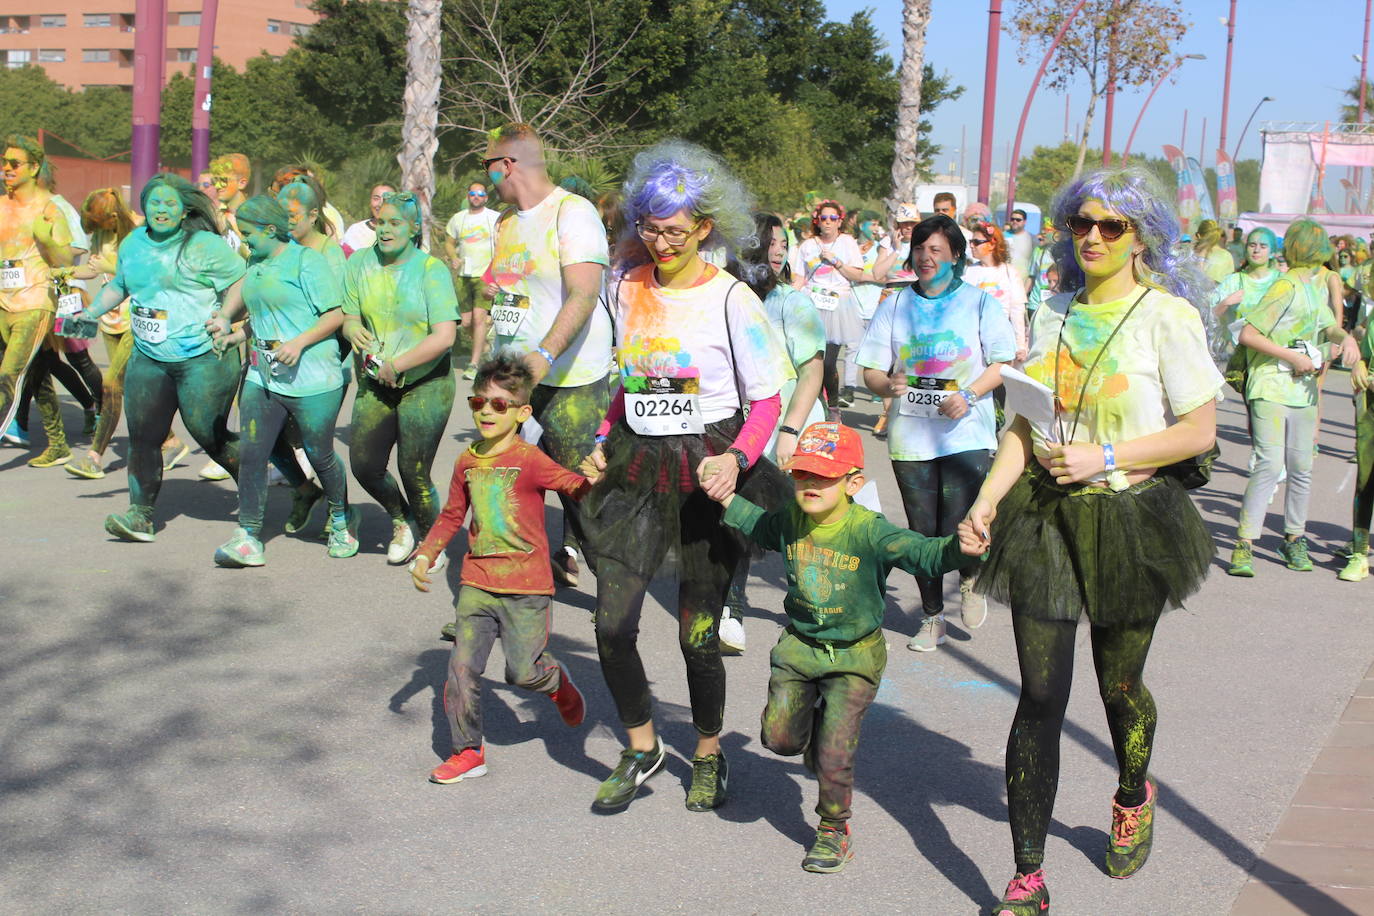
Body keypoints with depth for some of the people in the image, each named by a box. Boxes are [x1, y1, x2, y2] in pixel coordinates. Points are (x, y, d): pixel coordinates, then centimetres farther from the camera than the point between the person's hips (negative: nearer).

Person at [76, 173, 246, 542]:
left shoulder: (205, 246, -7)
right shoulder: (133, 244, 12)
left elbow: (243, 283, -6)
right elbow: (119, 285, 27)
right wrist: (88, 314, 17)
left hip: (204, 357, -6)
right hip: (148, 358, 6)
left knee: (210, 435, -3)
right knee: (143, 435, -1)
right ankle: (141, 514, 3)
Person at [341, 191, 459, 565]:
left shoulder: (431, 270, -12)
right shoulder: (360, 263, 2)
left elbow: (444, 337, -19)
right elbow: (347, 316, 9)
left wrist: (396, 365, -18)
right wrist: (351, 328, -15)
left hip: (425, 384, -5)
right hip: (375, 384, 5)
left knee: (413, 472, -6)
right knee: (364, 466, 4)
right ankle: (401, 522, 34)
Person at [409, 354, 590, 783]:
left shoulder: (529, 461, -9)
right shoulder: (467, 462, 9)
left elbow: (577, 487, -18)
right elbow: (451, 516, 21)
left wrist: (592, 479, -40)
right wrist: (425, 555, 13)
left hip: (526, 587, -5)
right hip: (476, 583, 5)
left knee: (523, 671, -3)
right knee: (462, 667, -2)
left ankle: (557, 683, 32)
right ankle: (468, 751, 11)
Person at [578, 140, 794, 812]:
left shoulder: (731, 300, -10)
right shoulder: (626, 288, 6)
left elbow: (767, 401, -6)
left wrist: (737, 459, -22)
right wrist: (604, 441, 8)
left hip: (707, 472, -4)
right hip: (635, 464, 4)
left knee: (698, 633, 1)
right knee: (612, 625, -3)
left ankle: (709, 756, 28)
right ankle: (641, 750, 22)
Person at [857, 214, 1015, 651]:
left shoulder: (980, 302, 5)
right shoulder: (895, 305, 12)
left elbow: (1003, 364, 1)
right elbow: (872, 371, 9)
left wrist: (970, 394, -16)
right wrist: (887, 384, -14)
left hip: (967, 432, -3)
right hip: (910, 434, 3)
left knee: (959, 529, -12)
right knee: (923, 531, 6)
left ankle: (970, 580, 21)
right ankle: (931, 616, 23)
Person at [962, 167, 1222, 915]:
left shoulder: (1166, 316, -7)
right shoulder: (1056, 314, 9)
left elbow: (1199, 431, -8)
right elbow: (1027, 423, 10)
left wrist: (1104, 457, -17)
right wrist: (987, 500, -3)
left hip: (1129, 518, -3)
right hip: (1045, 515, 3)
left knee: (1119, 684, 12)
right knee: (1040, 694, -2)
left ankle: (1133, 798, 47)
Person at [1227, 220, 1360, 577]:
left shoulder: (1319, 283, 12)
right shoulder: (1287, 287, -12)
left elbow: (1327, 325, 25)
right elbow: (1247, 334, -17)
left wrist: (1345, 337, 3)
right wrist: (1292, 356, -16)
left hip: (1302, 390, 7)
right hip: (1271, 389, -7)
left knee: (1301, 468, 8)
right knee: (1270, 464, -16)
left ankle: (1294, 539, 22)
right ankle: (1244, 544, -12)